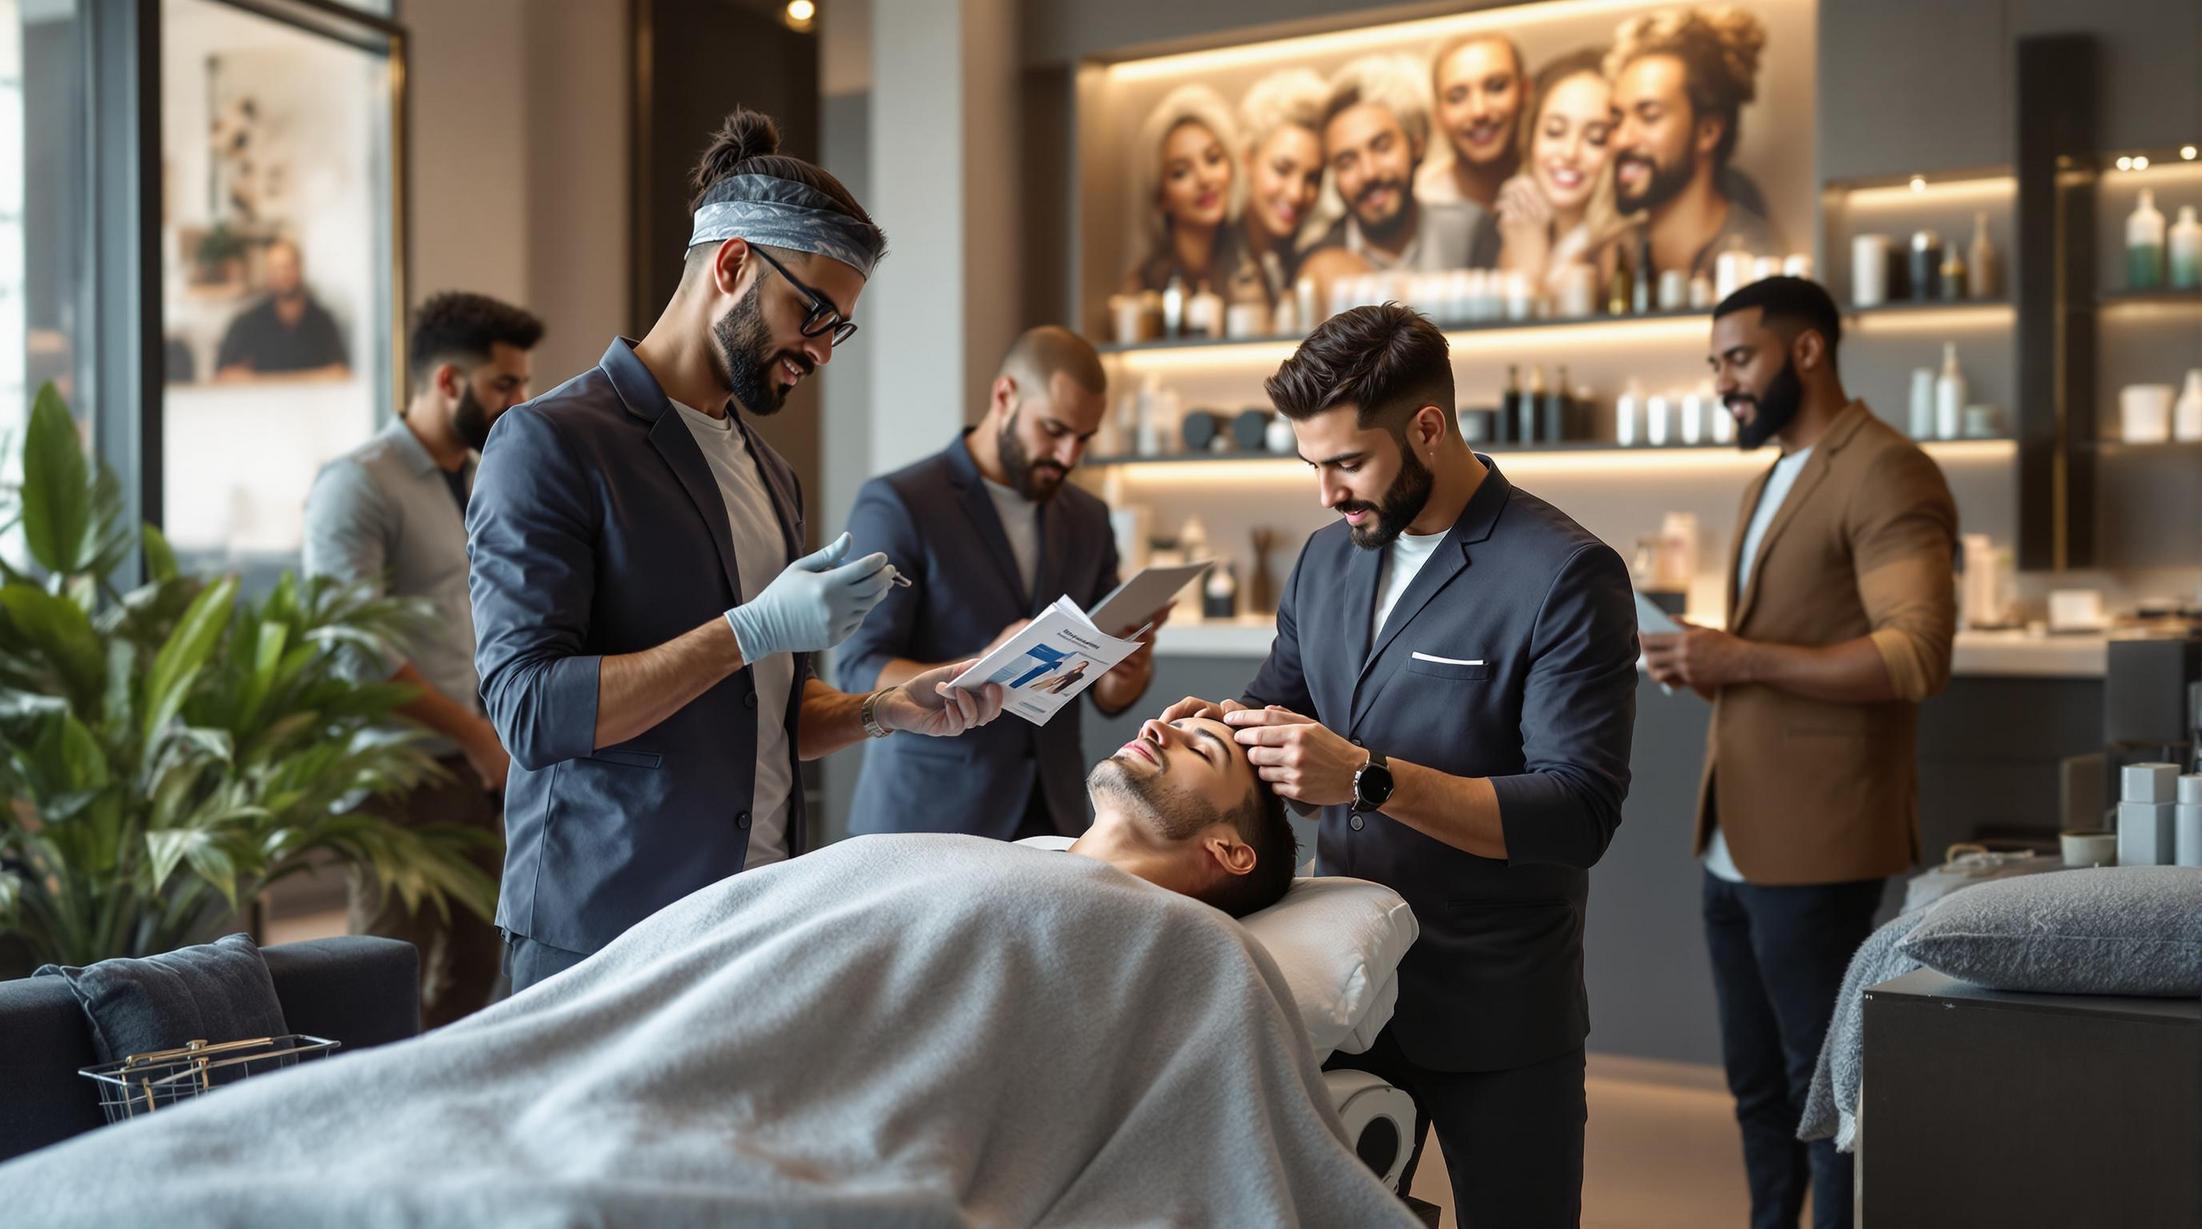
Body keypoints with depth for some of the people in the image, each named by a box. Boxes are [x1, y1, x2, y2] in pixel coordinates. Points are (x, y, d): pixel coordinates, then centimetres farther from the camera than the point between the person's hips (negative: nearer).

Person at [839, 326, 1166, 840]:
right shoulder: (897, 504, -8)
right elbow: (860, 676, -14)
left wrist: (1129, 671, -13)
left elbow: (1109, 697, 10)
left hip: (1051, 818, 5)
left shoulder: (1088, 519, 9)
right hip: (926, 821, -5)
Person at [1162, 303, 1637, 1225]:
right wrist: (1224, 727, -9)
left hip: (1496, 1012, -5)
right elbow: (1280, 701, 15)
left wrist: (1369, 777, -29)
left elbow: (1579, 812, -21)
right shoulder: (1327, 559, 6)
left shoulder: (1564, 576, -15)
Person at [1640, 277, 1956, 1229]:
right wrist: (1707, 664, 8)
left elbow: (1918, 657, -21)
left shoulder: (1885, 475, -11)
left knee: (1825, 1085, 2)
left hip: (1813, 843, -9)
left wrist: (1744, 660, -23)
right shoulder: (1770, 482, 18)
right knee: (1758, 1081, 16)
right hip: (1735, 840, 9)